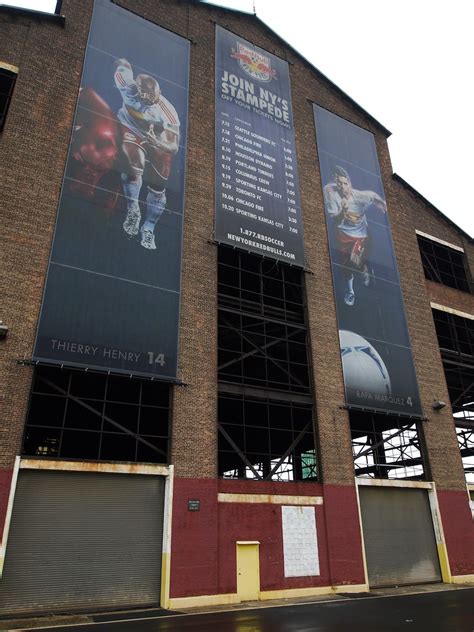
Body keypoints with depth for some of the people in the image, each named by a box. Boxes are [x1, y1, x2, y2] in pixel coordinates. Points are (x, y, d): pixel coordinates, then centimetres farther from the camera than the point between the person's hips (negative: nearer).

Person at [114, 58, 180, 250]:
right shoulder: (130, 88, -26)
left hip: (158, 141, 0)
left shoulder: (167, 113, -31)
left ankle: (148, 229, 13)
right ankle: (133, 210, -16)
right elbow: (122, 64, -7)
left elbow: (174, 147, -33)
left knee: (158, 187, -2)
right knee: (133, 165, -31)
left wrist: (157, 142, -50)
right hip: (131, 131, 0)